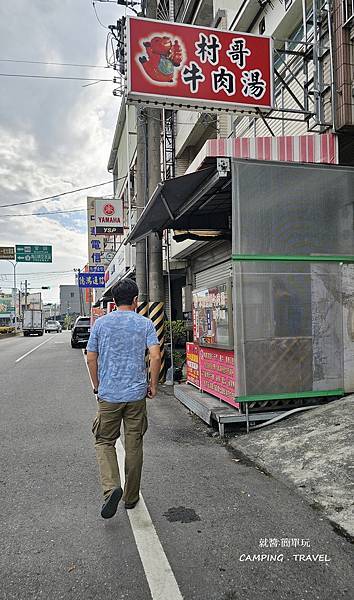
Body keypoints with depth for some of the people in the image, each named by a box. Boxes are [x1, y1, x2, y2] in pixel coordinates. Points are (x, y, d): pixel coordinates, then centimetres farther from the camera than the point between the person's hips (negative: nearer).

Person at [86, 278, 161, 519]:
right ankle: (131, 497, 25)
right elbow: (155, 357, -12)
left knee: (105, 441, 15)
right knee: (134, 445, 12)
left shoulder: (101, 323, 0)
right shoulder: (145, 324, -3)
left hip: (108, 394, 0)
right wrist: (153, 385, 1)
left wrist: (97, 386, 16)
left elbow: (91, 358, 3)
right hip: (136, 394, 0)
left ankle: (111, 487, -5)